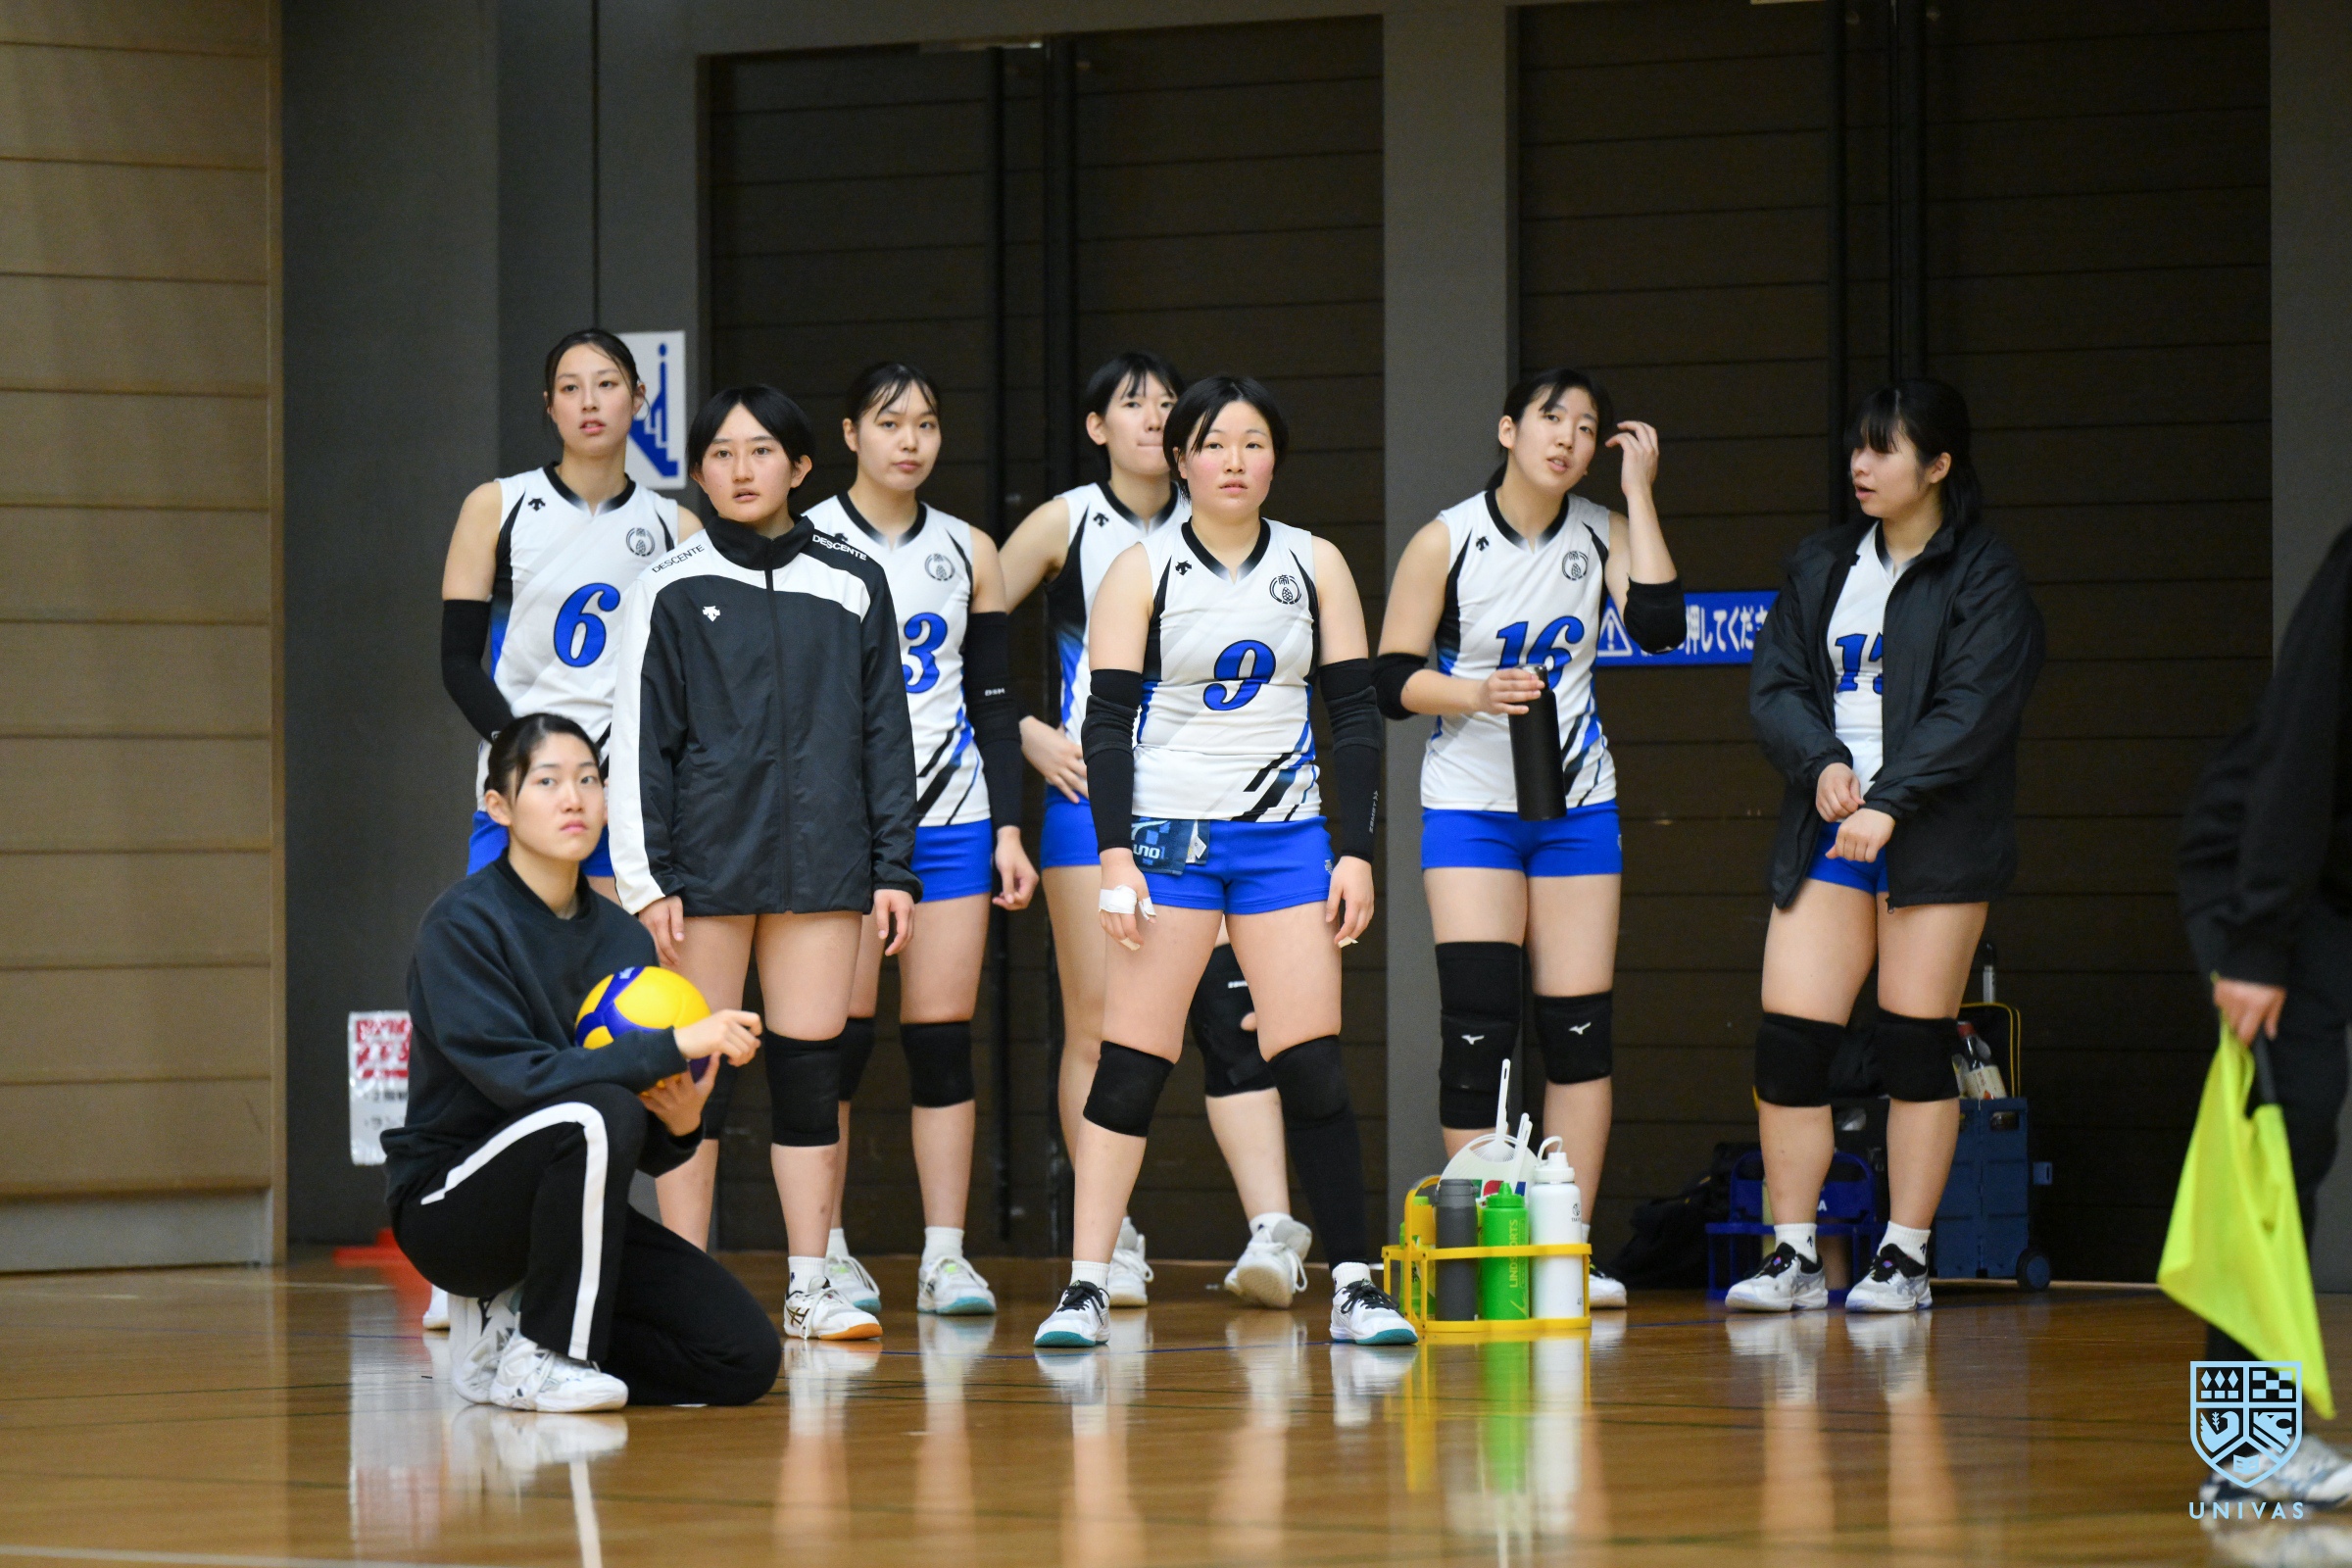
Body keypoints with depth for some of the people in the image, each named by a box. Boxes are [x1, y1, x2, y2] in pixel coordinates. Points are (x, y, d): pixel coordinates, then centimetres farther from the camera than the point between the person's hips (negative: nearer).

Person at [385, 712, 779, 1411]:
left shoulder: (623, 938, 5)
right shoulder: (461, 925, -13)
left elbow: (651, 1153, 6)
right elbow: (514, 1073, -27)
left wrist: (680, 1122, -18)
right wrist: (677, 1045, -30)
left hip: (564, 1206, 6)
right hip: (449, 1204, -6)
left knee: (746, 1358, -10)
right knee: (600, 1112, -35)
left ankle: (513, 1327, 8)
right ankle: (542, 1360, -19)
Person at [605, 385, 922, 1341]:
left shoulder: (853, 587, 9)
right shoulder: (669, 591, 3)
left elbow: (884, 732, 12)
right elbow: (639, 743, 1)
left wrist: (894, 867, 6)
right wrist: (647, 880, -5)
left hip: (820, 862, 2)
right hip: (706, 865, -2)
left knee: (811, 1066, 1)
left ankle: (810, 1288, 6)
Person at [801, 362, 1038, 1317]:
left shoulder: (968, 551, 11)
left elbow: (995, 701, 12)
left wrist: (1009, 828, 5)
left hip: (950, 817, 3)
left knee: (944, 1038, -1)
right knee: (839, 1036, -4)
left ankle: (945, 1256, 1)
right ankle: (827, 1253, 5)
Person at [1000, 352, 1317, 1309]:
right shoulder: (1064, 524, 2)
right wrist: (1027, 735, -4)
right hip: (1092, 790, -1)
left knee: (1232, 1013, -10)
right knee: (1096, 1022, 0)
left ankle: (1272, 1232, -19)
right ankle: (1110, 1244, 7)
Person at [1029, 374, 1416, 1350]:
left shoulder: (1317, 566, 7)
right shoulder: (1139, 573, 0)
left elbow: (1355, 714, 8)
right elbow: (1107, 720, -3)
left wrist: (1354, 851, 1)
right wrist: (1115, 856, -12)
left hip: (1287, 832, 2)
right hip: (1167, 835, -2)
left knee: (1312, 1066, -3)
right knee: (1130, 1067, -6)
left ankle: (1354, 1287, 2)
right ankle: (1085, 1287, -4)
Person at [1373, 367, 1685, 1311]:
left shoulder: (1601, 534, 3)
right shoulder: (1445, 542, -6)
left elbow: (1658, 628, -13)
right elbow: (1391, 680, -5)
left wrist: (1640, 493, -11)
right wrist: (1477, 694, -23)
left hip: (1577, 807, 3)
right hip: (1470, 806, -3)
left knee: (1580, 1024, 1)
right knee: (1477, 1021, -11)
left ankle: (1568, 1248, 7)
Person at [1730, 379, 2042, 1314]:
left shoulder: (1985, 577, -2)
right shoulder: (1822, 567, 15)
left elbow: (1972, 709, -11)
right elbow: (1773, 685, 10)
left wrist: (1888, 799, -21)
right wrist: (1821, 764, -10)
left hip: (1934, 840, -4)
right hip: (1827, 834, 4)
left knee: (1915, 1044, -1)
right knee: (1787, 1040, -4)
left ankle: (1905, 1260, 6)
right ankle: (1793, 1259, 3)